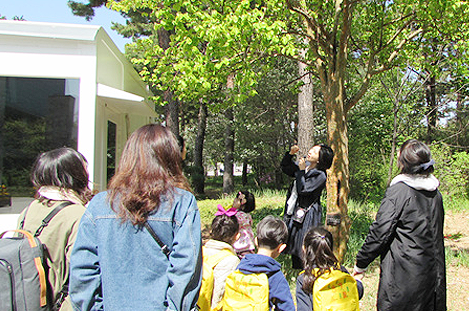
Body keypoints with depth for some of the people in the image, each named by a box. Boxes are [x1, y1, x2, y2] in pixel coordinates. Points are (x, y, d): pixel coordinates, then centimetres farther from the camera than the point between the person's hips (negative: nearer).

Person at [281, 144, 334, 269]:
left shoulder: (320, 175, -15)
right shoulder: (302, 165, 6)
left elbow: (303, 190, -22)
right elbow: (284, 167, 16)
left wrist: (302, 171, -17)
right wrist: (290, 153, 1)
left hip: (307, 216, -8)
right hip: (294, 212, 8)